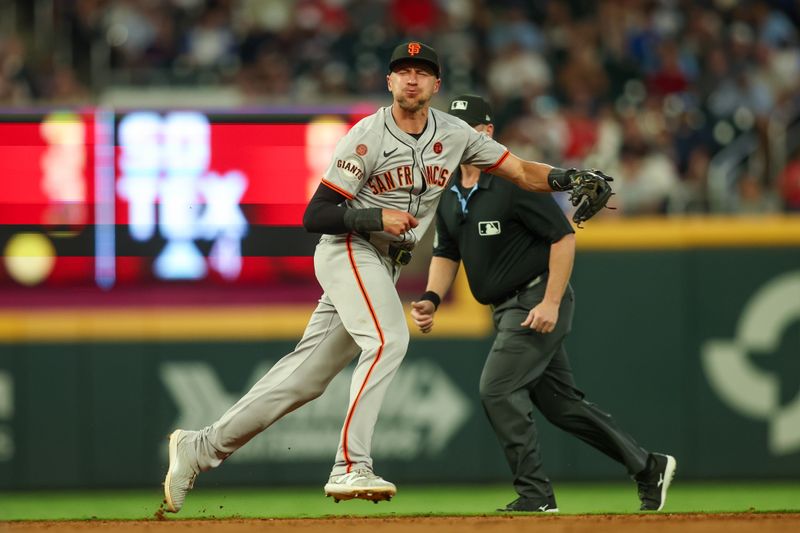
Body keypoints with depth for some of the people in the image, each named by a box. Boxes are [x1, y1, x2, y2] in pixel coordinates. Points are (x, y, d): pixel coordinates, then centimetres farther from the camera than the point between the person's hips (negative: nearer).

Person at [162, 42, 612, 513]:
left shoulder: (454, 134, 3)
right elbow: (315, 216, -14)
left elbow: (521, 171, 2)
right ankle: (350, 467, -32)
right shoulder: (367, 137, -14)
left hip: (384, 265, 6)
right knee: (388, 339, -29)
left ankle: (202, 447, 12)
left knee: (308, 376, 6)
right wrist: (376, 217, -27)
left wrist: (566, 178, -17)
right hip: (348, 250, -6)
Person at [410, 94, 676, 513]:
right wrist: (432, 298, -3)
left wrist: (551, 303, -23)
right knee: (559, 402, 12)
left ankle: (535, 495, -10)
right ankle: (647, 467, 23)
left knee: (497, 389, -17)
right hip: (508, 309, 9)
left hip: (540, 302, -9)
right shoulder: (450, 193, 8)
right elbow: (446, 254, 16)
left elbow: (563, 236, -18)